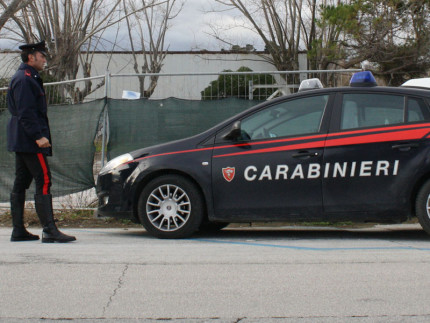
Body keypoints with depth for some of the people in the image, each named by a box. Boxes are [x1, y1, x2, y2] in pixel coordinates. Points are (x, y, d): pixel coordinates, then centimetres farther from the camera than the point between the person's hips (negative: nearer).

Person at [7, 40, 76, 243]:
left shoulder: (28, 78, 20)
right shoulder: (24, 79, -13)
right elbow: (25, 112, -21)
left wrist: (39, 135, 23)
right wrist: (38, 136, -24)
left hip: (21, 141, 11)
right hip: (29, 142, -11)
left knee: (21, 183, 9)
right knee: (43, 181, -14)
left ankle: (18, 230, 12)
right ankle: (49, 230, -18)